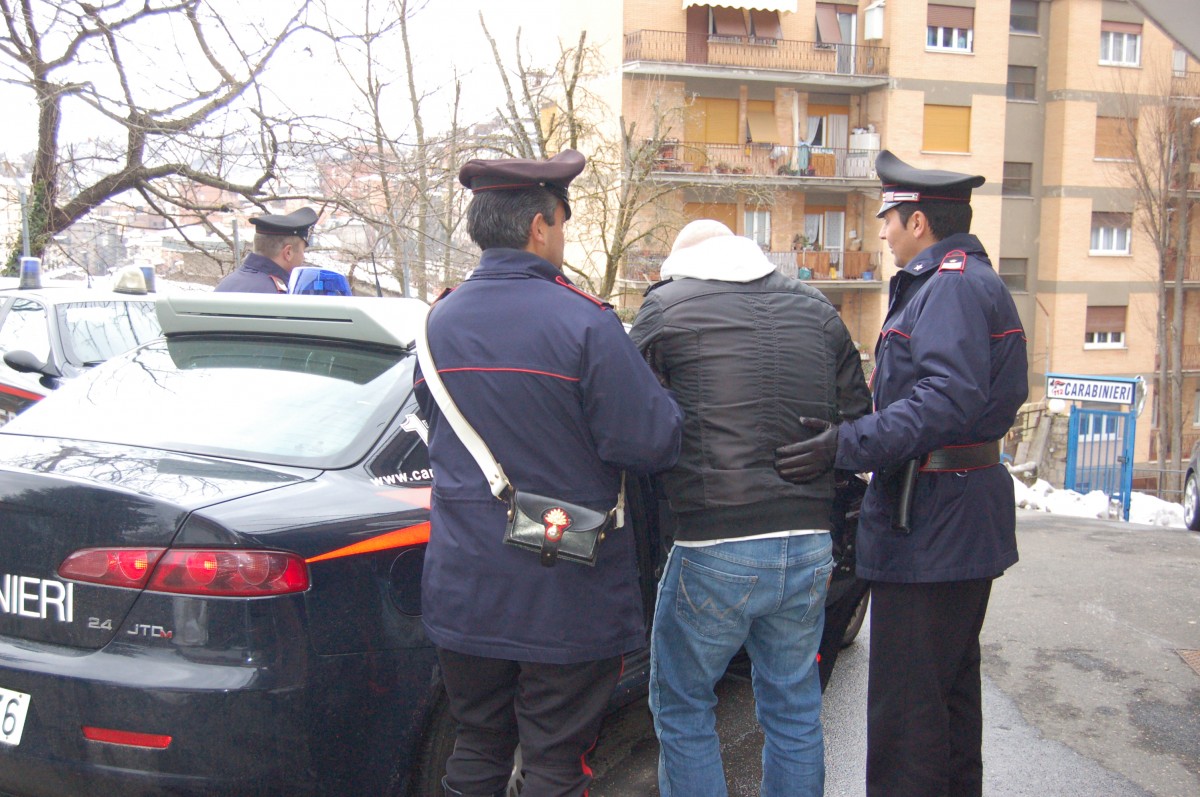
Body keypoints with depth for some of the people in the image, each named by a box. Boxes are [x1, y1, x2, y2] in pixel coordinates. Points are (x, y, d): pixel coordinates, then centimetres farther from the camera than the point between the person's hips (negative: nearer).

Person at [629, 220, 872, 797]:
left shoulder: (667, 306, 0)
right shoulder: (816, 310, 13)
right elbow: (857, 424, 15)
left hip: (714, 551, -4)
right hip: (810, 548, 5)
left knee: (681, 706, 13)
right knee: (795, 709, 19)